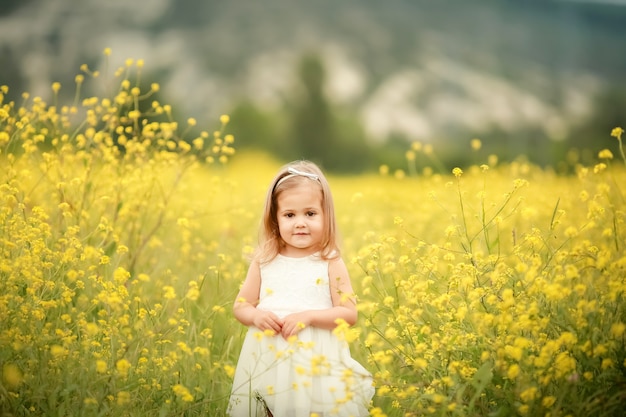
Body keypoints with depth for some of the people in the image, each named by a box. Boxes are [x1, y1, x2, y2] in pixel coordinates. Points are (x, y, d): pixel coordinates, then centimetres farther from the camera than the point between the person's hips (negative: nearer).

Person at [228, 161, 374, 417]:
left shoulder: (330, 263, -3)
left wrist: (308, 316, -17)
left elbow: (349, 314, -5)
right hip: (268, 359, 2)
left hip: (316, 360, -2)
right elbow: (241, 306, 10)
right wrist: (256, 316, -11)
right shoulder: (264, 262, 4)